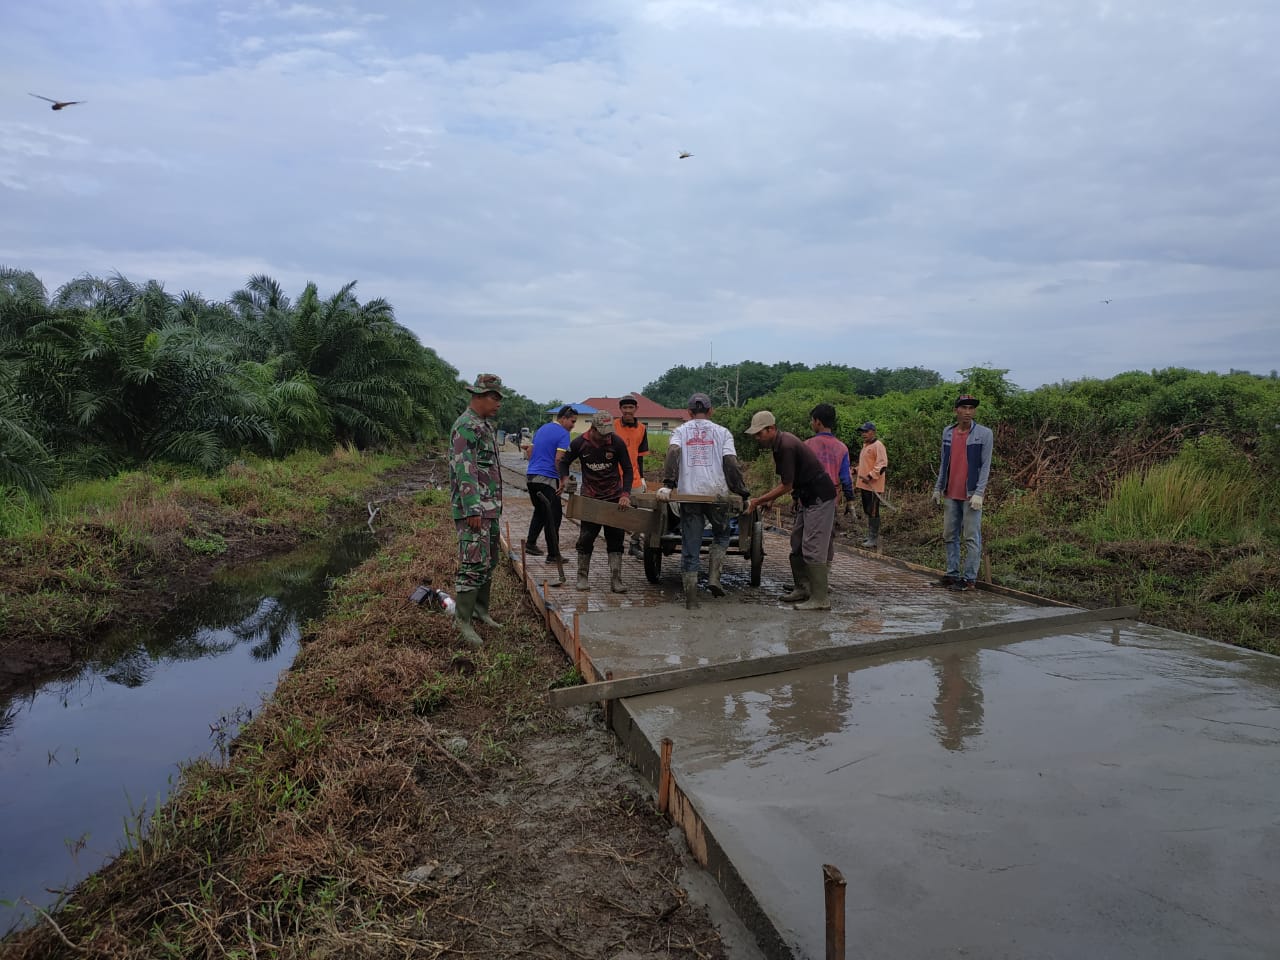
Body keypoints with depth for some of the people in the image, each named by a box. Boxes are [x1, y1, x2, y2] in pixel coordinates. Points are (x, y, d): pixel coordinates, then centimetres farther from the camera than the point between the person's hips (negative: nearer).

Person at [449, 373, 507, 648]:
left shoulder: (487, 425, 16)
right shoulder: (466, 426, -15)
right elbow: (465, 471, -21)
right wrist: (473, 510, -25)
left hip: (490, 507, 10)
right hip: (473, 508, -10)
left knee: (489, 562, 15)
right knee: (473, 563, -8)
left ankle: (481, 611, 25)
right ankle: (464, 621, -2)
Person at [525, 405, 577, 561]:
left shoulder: (542, 428, 15)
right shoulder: (563, 434, -10)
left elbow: (530, 452, 21)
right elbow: (559, 459, -19)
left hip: (530, 476, 8)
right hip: (547, 479, -8)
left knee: (540, 511, 23)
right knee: (553, 516, 0)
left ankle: (530, 543, 21)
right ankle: (553, 554, 2)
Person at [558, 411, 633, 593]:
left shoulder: (617, 442, -11)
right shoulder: (580, 443, -9)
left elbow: (627, 470, -3)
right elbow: (564, 461, 8)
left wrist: (625, 494, -14)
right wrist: (564, 478, -11)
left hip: (614, 497, 0)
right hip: (590, 497, 0)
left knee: (615, 540, 0)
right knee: (586, 538, 2)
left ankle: (615, 580, 4)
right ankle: (582, 577, 16)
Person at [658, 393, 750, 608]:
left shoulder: (680, 431, 11)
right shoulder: (722, 432, 9)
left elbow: (672, 452, -9)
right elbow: (731, 463, -1)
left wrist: (668, 484, -16)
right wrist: (742, 493, 3)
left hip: (689, 494, 1)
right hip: (716, 492, -1)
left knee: (690, 548, 5)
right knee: (722, 535, 22)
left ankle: (691, 599, 5)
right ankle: (713, 578, 4)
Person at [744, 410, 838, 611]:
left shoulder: (787, 446, -22)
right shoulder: (781, 442, 9)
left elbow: (786, 486, -19)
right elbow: (786, 481, 17)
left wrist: (758, 501, -13)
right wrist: (769, 498, 9)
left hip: (820, 498, -11)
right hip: (808, 497, 11)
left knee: (813, 547, -11)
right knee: (797, 545, 13)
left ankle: (820, 599, -10)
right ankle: (802, 589, 21)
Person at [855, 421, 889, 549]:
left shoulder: (878, 446, -11)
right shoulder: (865, 446, 18)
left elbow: (883, 464, -20)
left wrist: (870, 476, -25)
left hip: (873, 486, -10)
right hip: (864, 485, 10)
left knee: (873, 512, -8)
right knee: (868, 512, 15)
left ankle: (874, 539, -5)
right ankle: (870, 536, 23)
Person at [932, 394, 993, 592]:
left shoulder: (984, 433, -4)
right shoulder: (947, 431, 10)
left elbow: (986, 465, -7)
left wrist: (979, 493, -14)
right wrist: (938, 488, 14)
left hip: (971, 494, -5)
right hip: (950, 494, 5)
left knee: (972, 538, -2)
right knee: (950, 536, 9)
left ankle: (970, 578, 2)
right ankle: (952, 574, 17)